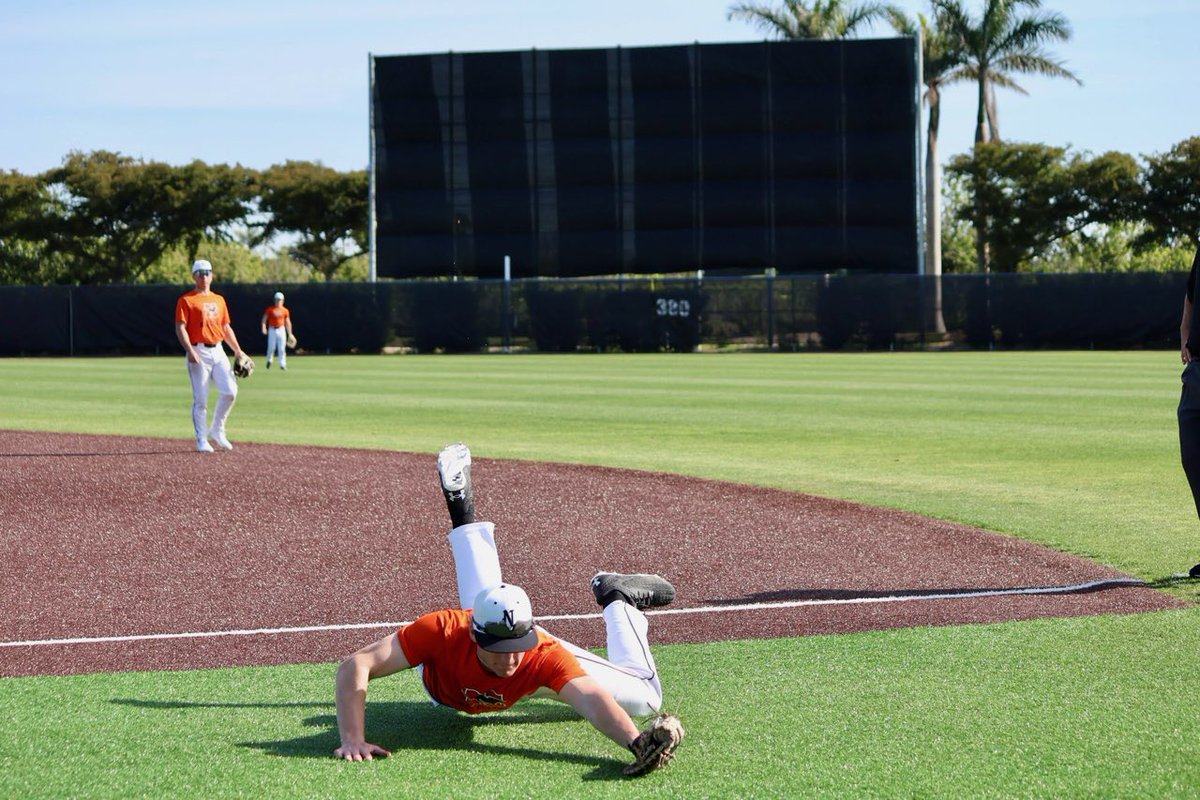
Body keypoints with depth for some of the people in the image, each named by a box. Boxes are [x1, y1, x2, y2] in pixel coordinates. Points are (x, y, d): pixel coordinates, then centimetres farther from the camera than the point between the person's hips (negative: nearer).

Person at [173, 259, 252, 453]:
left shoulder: (219, 300, 18)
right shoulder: (186, 300, -1)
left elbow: (226, 328, 22)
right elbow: (180, 328, -9)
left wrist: (238, 351, 16)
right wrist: (190, 350, -21)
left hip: (218, 351, 5)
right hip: (199, 352, -5)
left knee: (230, 391, -8)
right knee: (200, 399, -4)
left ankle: (217, 430, 10)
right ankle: (202, 441, 3)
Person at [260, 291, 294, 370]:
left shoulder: (285, 310, 6)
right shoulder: (270, 309, 1)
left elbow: (288, 323, 10)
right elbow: (264, 319, -2)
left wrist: (290, 334, 9)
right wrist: (263, 327, -19)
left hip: (281, 330, 1)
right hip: (272, 330, -1)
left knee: (282, 348, -5)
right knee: (271, 347, -1)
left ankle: (282, 364, -3)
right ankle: (269, 360, 25)